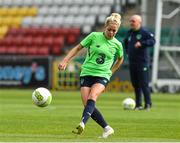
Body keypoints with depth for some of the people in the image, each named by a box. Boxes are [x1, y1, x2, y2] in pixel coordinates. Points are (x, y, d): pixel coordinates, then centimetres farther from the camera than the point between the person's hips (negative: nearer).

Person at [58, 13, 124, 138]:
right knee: (87, 104, -12)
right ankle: (107, 129, 1)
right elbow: (78, 48, 9)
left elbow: (120, 59, 26)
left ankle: (82, 124, -46)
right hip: (87, 73, 1)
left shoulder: (117, 45, 4)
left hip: (102, 76, -1)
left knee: (92, 97, -30)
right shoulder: (94, 36, 1)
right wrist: (65, 61, 0)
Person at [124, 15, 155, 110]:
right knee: (135, 84, 9)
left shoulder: (144, 32, -9)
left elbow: (152, 41, -22)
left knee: (144, 84, -7)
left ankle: (148, 104, 0)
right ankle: (138, 104, 16)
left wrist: (142, 43, -34)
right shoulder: (130, 33, 12)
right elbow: (126, 42, 31)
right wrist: (127, 51, 20)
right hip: (132, 62, 7)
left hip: (142, 62, -7)